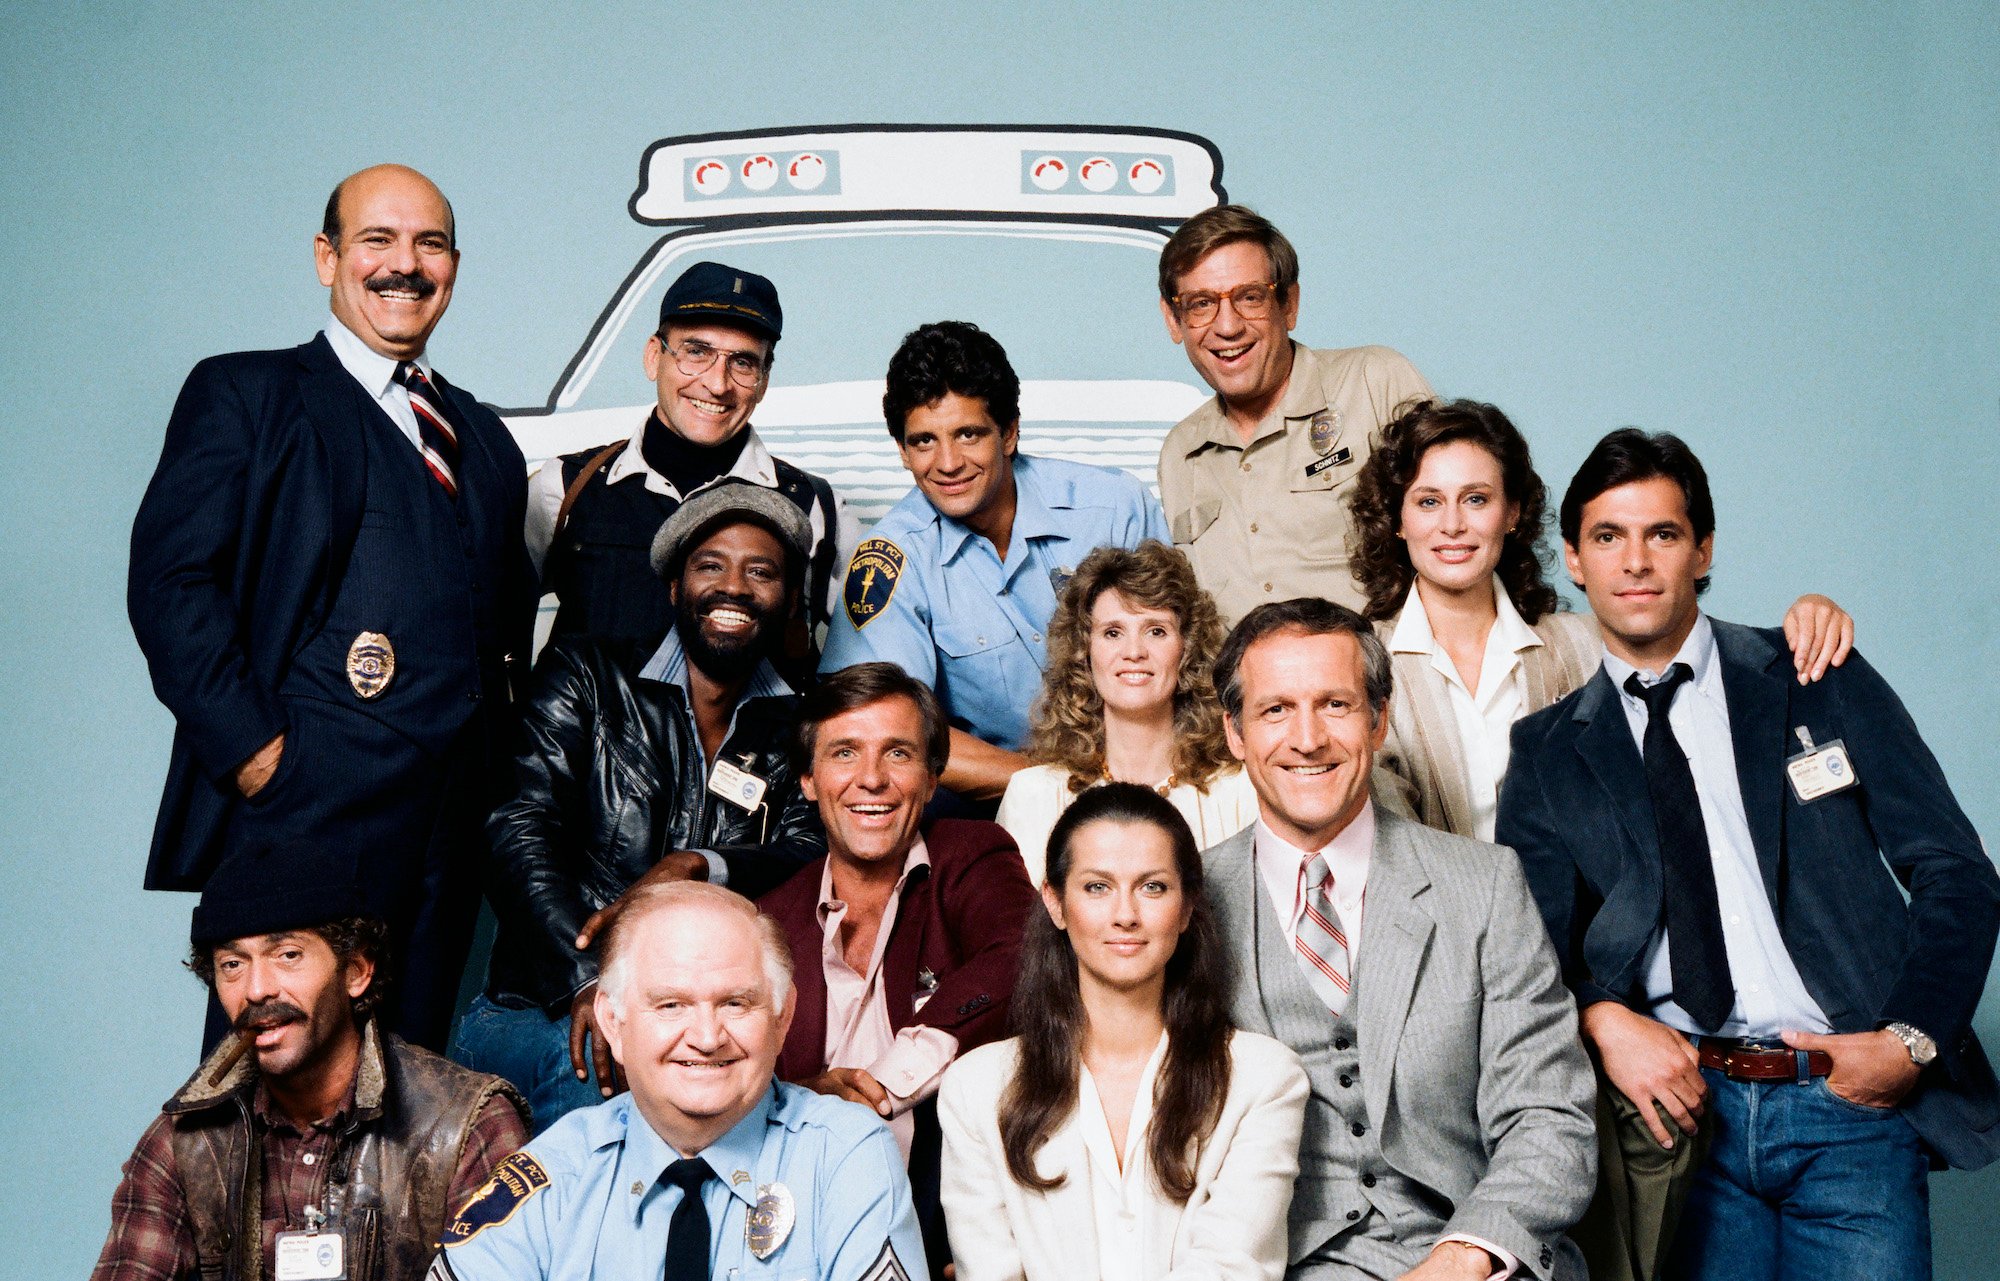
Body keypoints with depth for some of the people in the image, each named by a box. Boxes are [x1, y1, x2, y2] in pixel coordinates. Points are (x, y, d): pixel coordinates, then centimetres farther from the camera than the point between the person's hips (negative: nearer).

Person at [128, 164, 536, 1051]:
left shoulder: (483, 436, 22)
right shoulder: (245, 394, 6)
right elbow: (170, 580, -4)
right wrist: (252, 751, -13)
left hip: (451, 834, 5)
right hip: (300, 814, -5)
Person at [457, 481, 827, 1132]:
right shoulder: (586, 676, 9)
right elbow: (521, 833, -4)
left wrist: (698, 868, -19)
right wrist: (588, 980, -20)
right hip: (541, 1010, -3)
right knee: (588, 1068, -35)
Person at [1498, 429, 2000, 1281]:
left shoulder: (1820, 683, 6)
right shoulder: (1548, 751, 8)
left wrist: (1908, 1039, -7)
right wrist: (1602, 1018, -18)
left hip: (1848, 1108, 0)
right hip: (1681, 1103, 0)